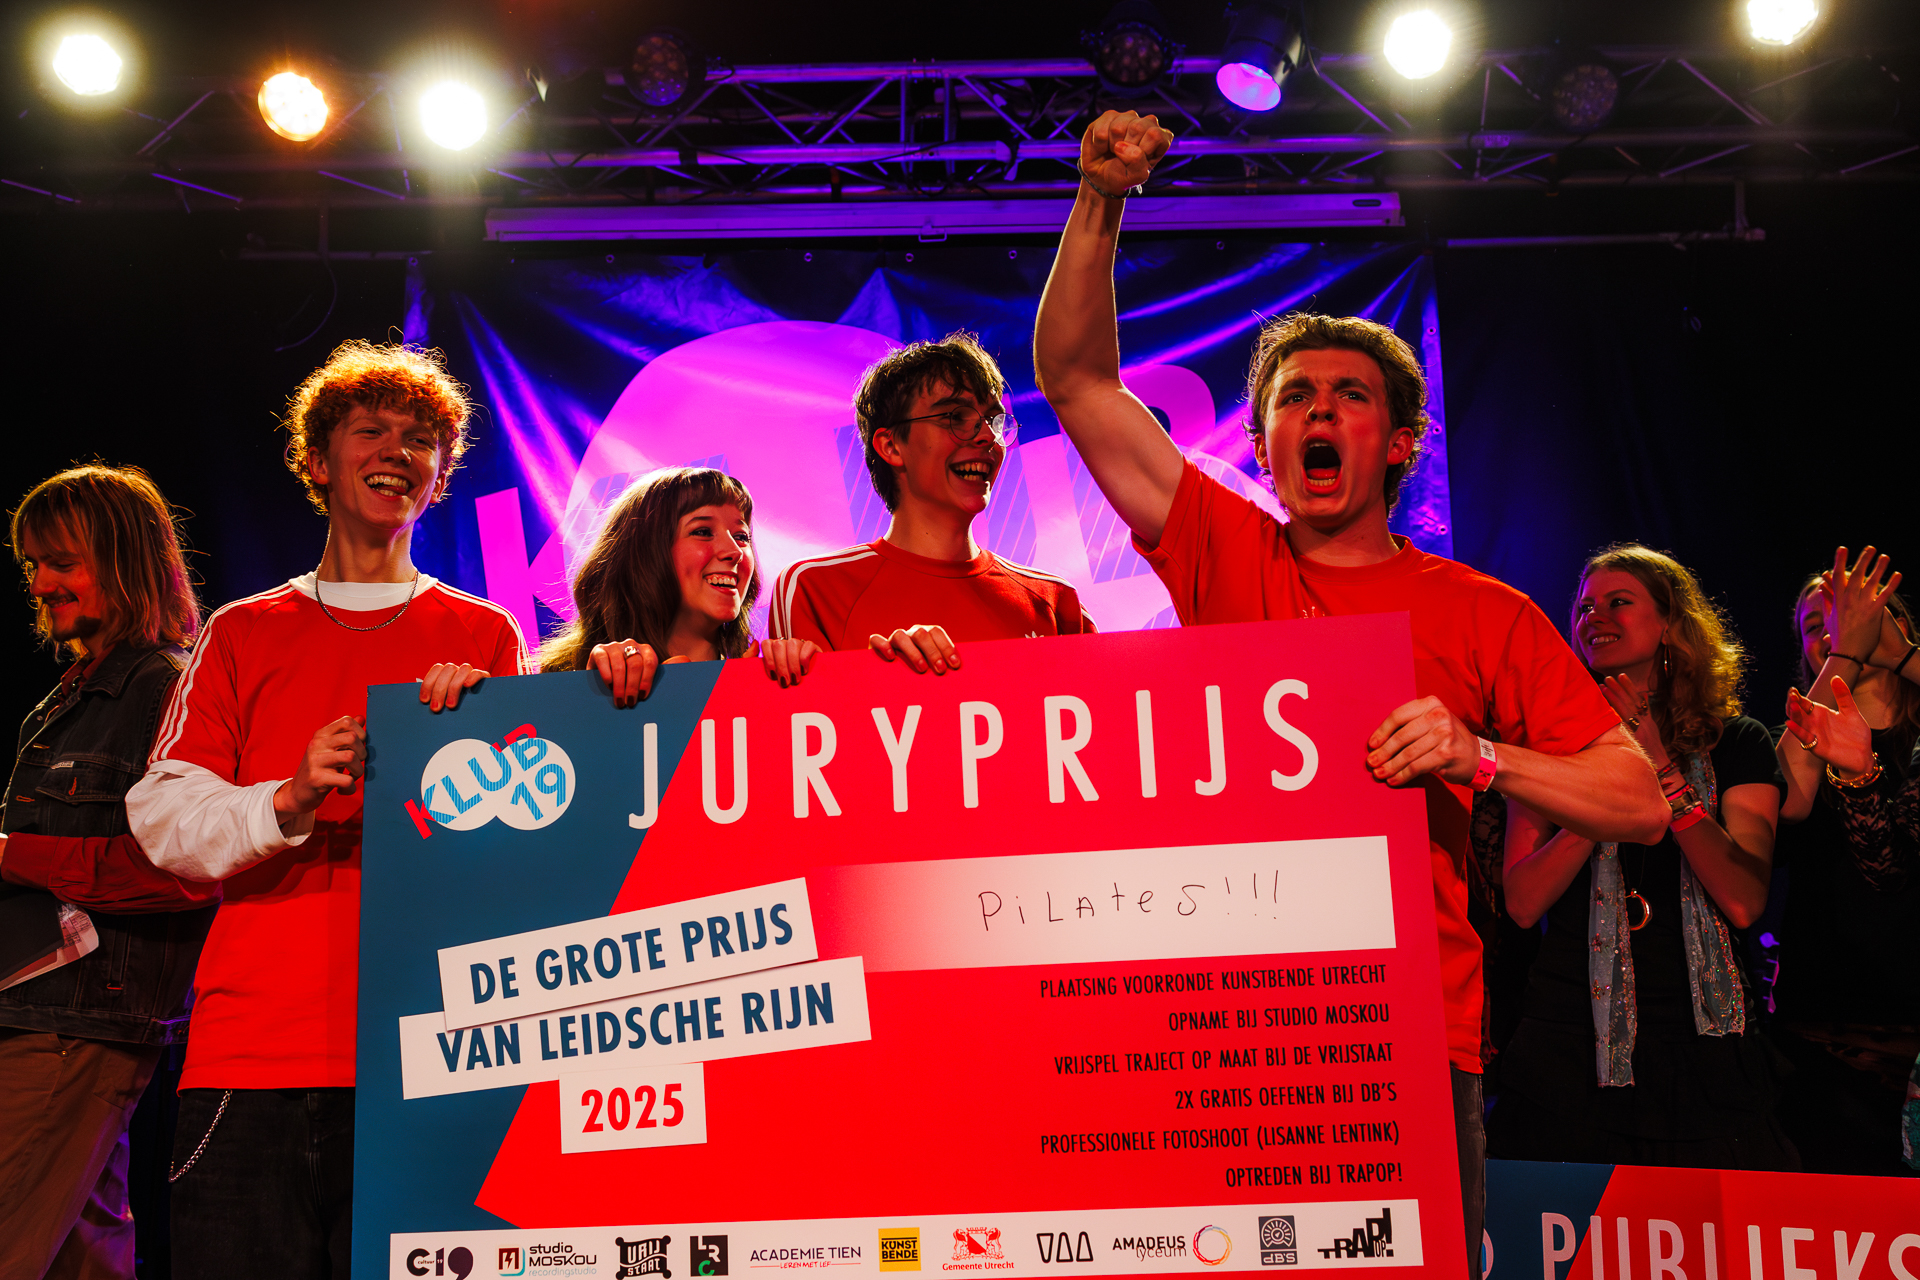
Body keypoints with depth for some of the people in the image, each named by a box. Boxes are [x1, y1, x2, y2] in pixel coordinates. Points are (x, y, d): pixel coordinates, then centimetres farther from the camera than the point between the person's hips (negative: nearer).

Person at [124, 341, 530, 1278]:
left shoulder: (484, 637, 13)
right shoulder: (244, 632, 16)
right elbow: (163, 818, 6)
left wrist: (477, 733, -12)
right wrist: (288, 803, -13)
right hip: (249, 1049, 1)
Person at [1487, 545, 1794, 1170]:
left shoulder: (1736, 742, 4)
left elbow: (1744, 902, -9)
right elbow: (1523, 902, -7)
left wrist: (1661, 769, -15)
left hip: (1702, 1045, 1)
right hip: (1570, 1043, 0)